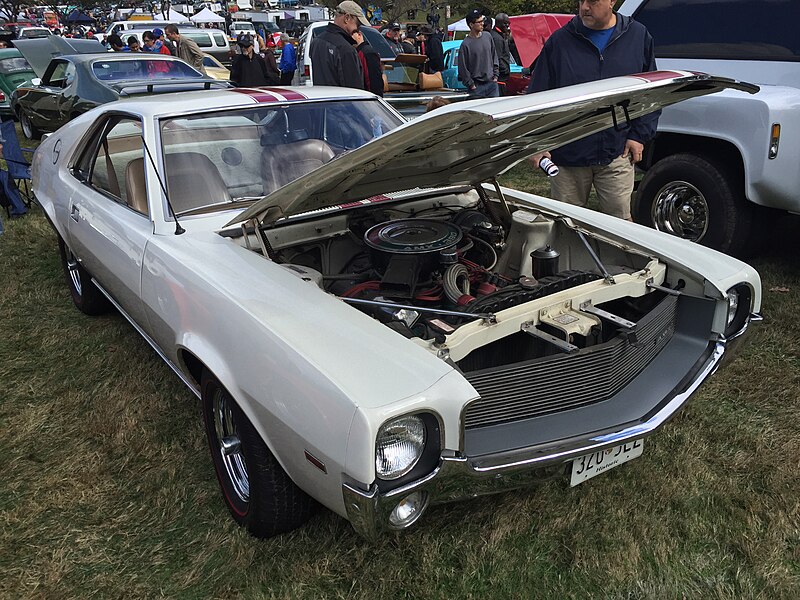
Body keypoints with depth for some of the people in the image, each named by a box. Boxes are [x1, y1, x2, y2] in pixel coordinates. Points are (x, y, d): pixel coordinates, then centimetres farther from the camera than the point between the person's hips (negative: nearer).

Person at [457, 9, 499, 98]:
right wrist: (471, 85, -10)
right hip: (477, 86, -5)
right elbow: (462, 68, -8)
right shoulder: (466, 44, -10)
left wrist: (495, 75, 9)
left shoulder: (488, 37, 7)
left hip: (492, 83, 5)